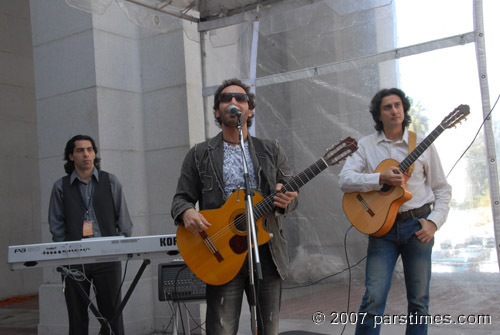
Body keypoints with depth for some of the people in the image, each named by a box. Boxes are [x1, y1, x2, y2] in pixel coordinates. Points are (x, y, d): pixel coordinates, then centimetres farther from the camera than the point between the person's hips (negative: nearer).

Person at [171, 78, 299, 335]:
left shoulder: (271, 150, 12)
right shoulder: (199, 154, 8)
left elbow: (291, 195, 11)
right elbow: (181, 198, 7)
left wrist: (285, 201, -13)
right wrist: (187, 213, -16)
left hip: (267, 252, 2)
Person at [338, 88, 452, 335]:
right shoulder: (366, 145, 5)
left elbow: (442, 188, 9)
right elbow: (344, 179, -7)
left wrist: (434, 221, -5)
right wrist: (381, 179, -19)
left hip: (417, 224, 1)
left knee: (419, 299, 4)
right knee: (374, 297, -10)